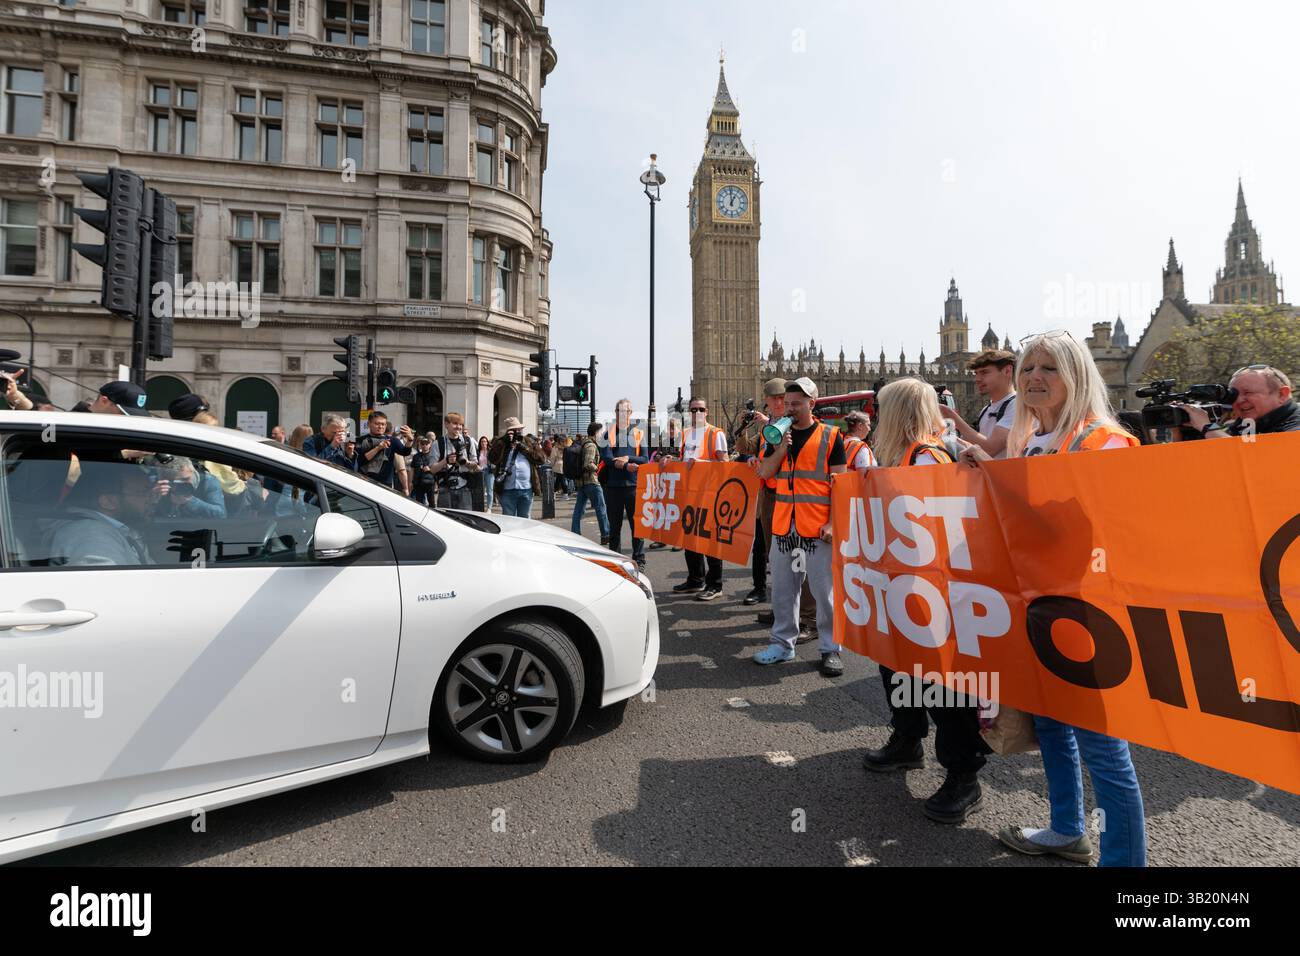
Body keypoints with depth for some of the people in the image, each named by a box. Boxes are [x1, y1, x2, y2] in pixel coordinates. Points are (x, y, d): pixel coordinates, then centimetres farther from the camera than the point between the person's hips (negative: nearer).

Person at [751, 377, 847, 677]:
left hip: (818, 528, -4)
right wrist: (781, 448, -8)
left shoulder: (830, 436, 0)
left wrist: (833, 522, -11)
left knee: (825, 591, 2)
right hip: (783, 527, 4)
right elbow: (764, 472, 7)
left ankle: (831, 648, 14)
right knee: (783, 589, 11)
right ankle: (783, 643, 22)